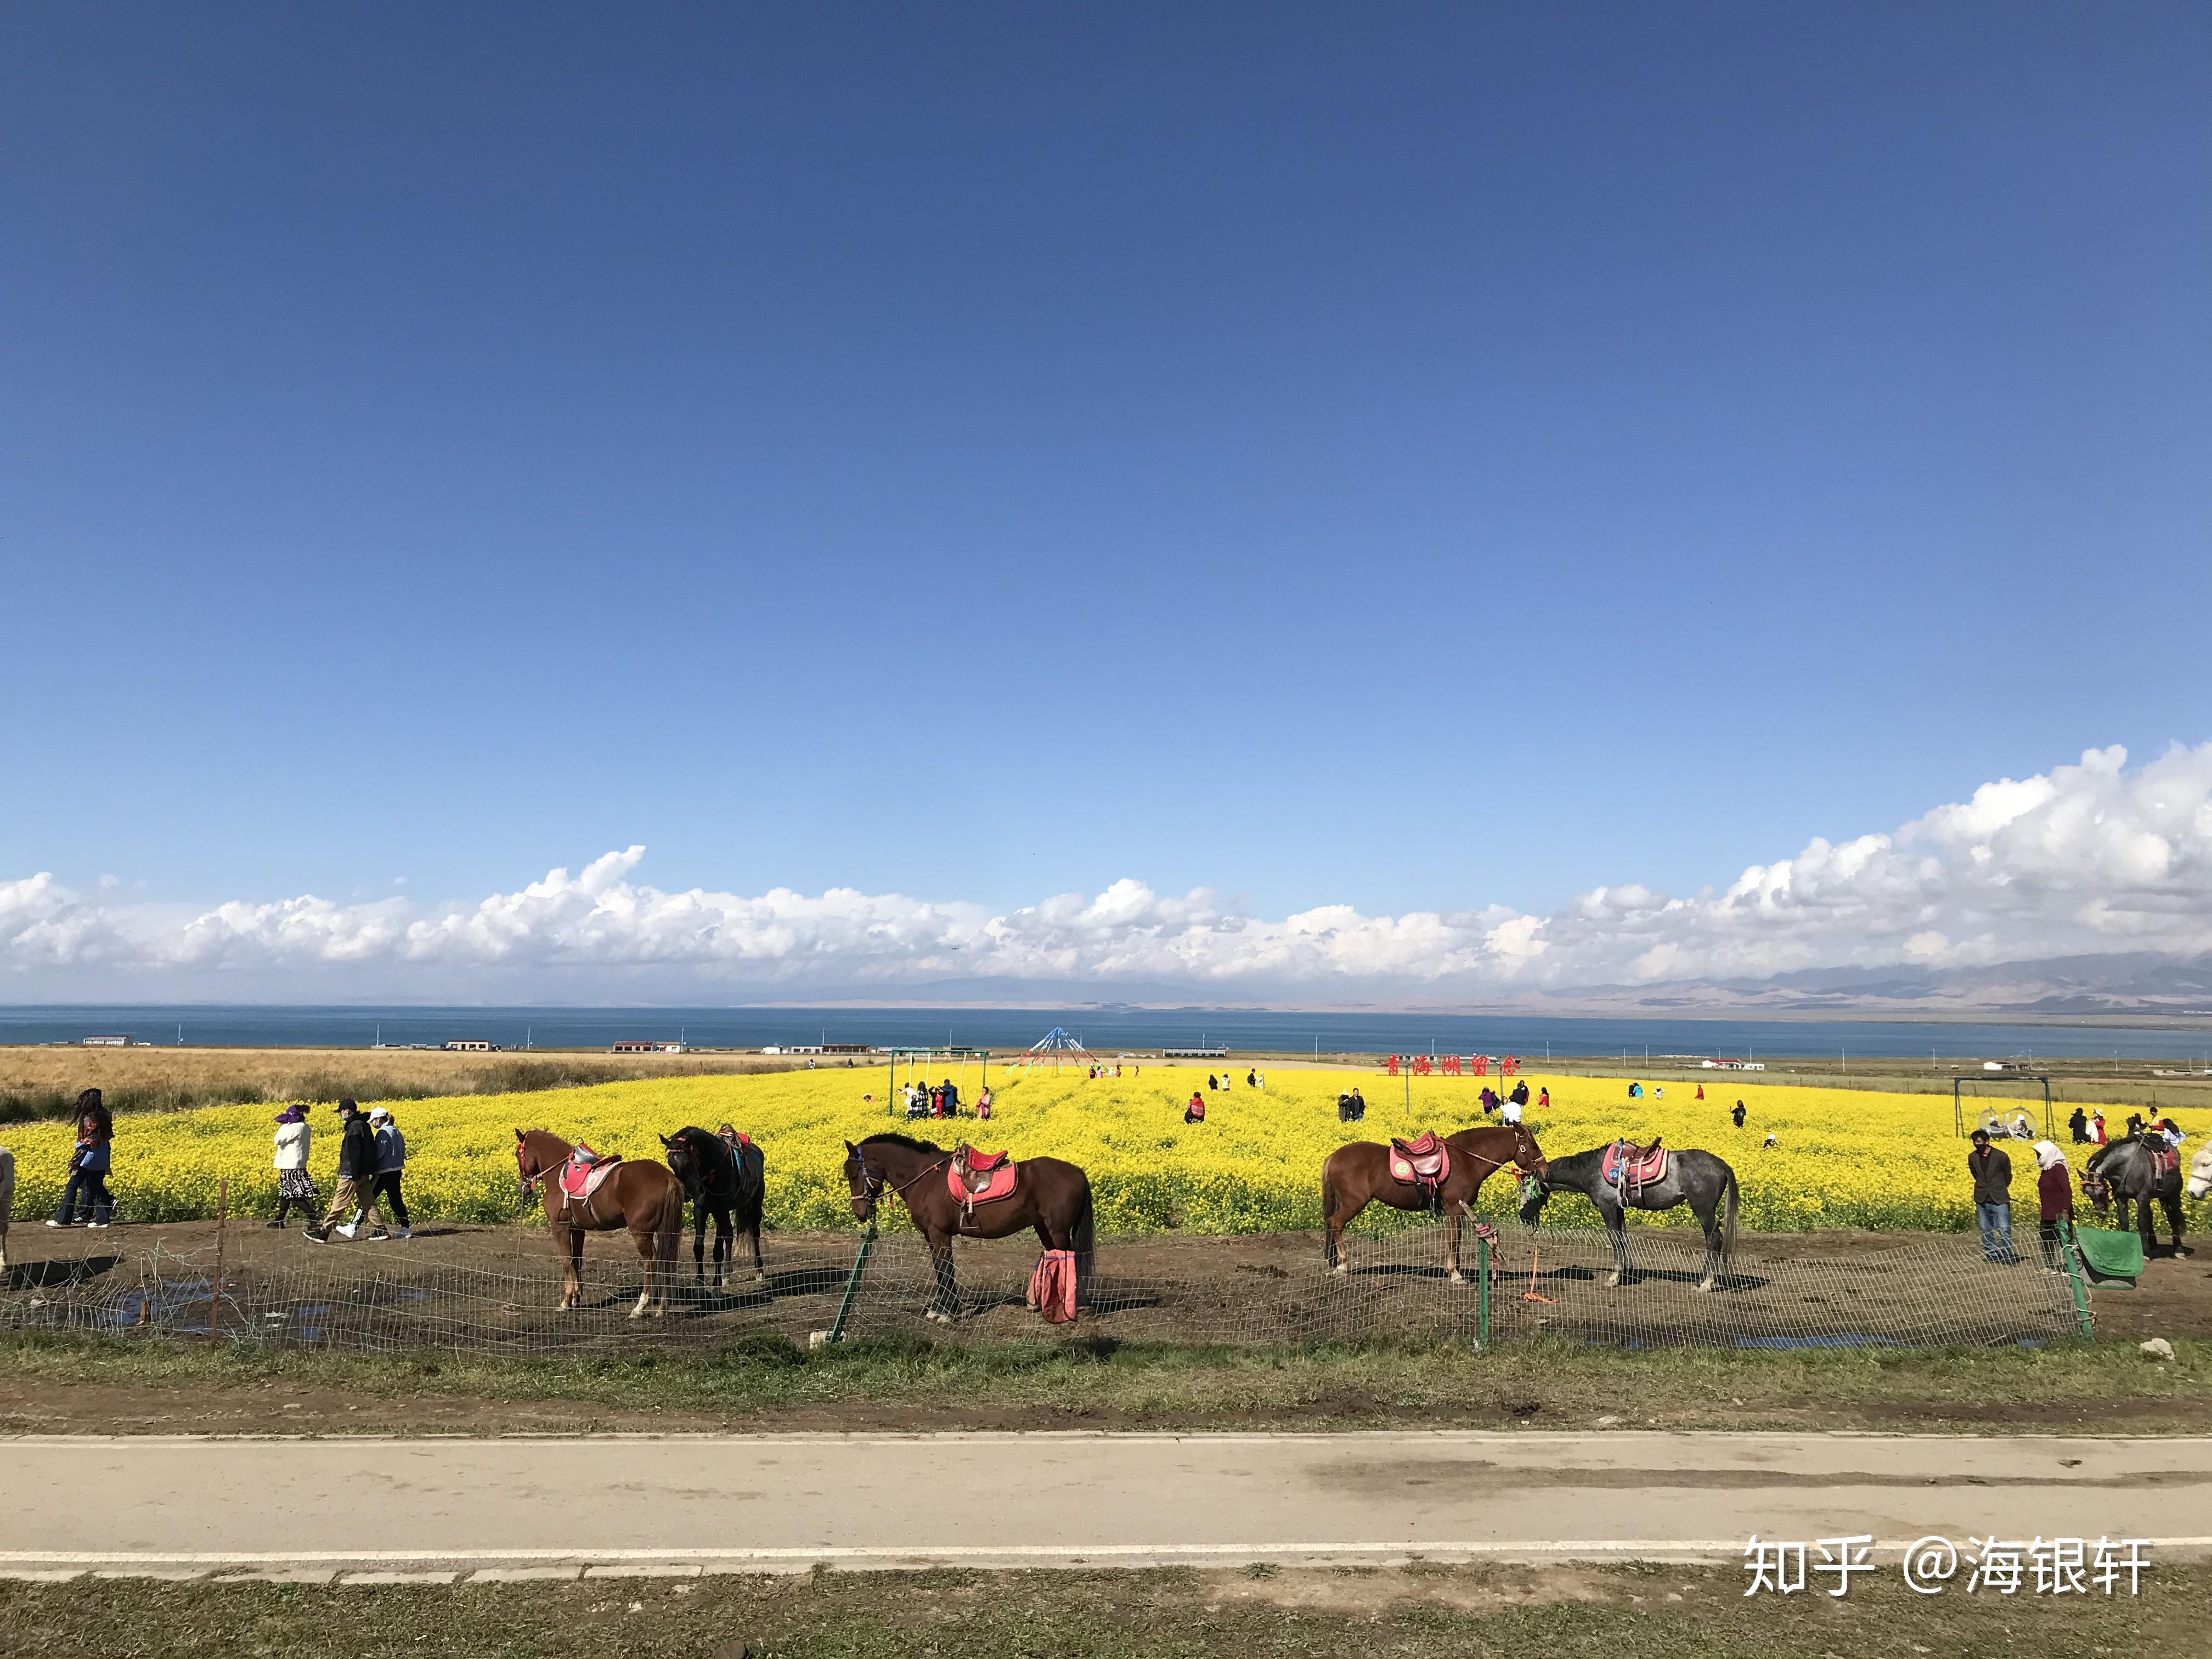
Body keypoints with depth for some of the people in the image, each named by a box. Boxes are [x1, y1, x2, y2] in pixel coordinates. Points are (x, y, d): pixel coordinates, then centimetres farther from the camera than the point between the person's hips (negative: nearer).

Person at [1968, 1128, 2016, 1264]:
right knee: (1986, 1230, 10)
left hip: (1999, 1199, -4)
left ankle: (2008, 1255, 5)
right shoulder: (1972, 1157, -1)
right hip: (1982, 1200, 4)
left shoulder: (2001, 1156, -11)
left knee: (2004, 1229, -6)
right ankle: (1991, 1254, 20)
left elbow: (2008, 1176, 5)